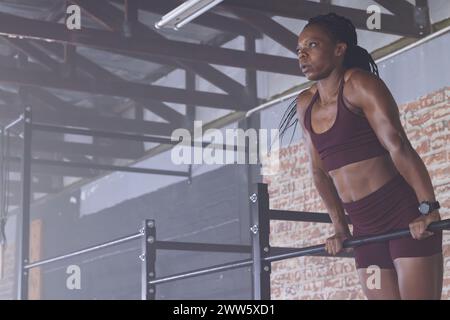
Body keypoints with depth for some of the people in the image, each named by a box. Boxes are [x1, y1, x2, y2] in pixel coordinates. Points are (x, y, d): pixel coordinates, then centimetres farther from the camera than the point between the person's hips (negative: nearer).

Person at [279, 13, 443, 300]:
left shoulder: (359, 85, -10)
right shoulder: (305, 106, 11)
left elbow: (398, 147, -18)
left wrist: (429, 208, -24)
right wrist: (340, 228, 15)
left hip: (408, 216, -7)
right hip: (366, 228, 7)